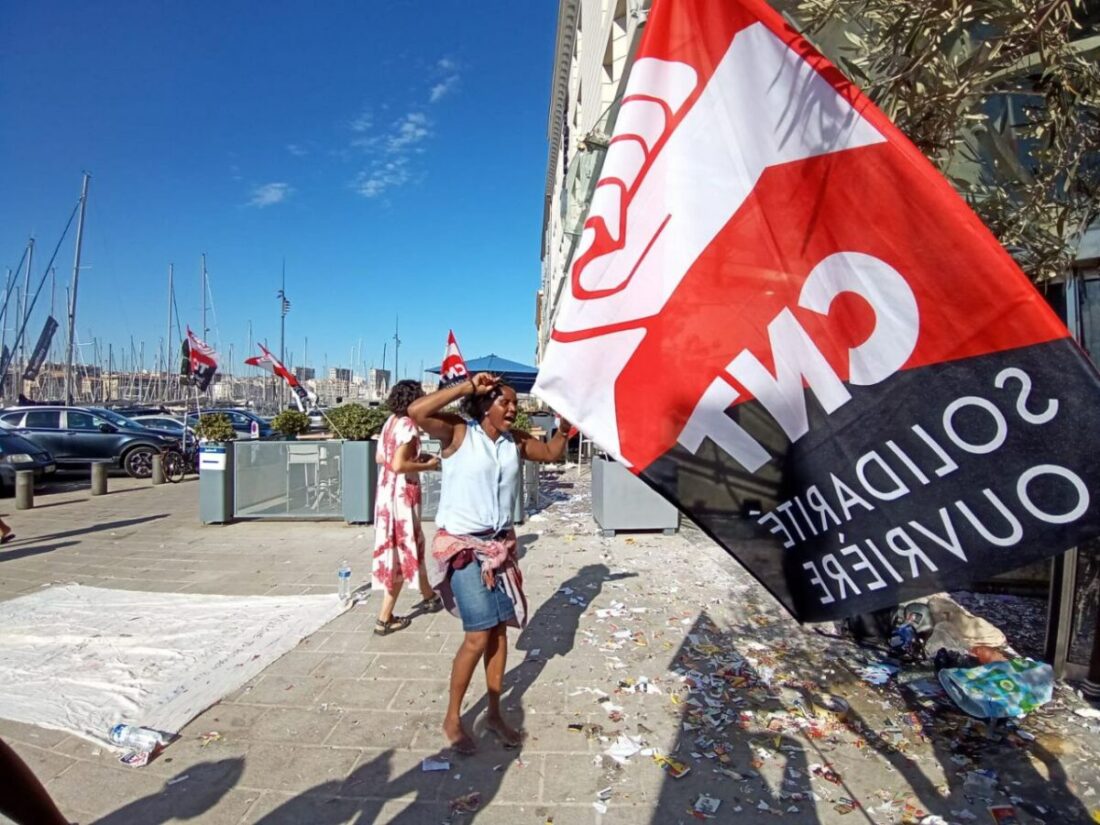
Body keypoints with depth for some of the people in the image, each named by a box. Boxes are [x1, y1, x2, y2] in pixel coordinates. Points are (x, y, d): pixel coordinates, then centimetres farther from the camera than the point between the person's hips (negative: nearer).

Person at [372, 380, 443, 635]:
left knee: (412, 544, 20)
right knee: (404, 549, 4)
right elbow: (399, 465, -25)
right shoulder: (408, 425, -18)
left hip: (387, 490, 9)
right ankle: (384, 619, 16)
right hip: (403, 492, -9)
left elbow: (380, 458, 14)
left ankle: (428, 597, 37)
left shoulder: (390, 421, 9)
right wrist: (427, 465, -11)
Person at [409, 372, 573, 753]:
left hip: (501, 544, 6)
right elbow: (417, 412, -28)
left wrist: (564, 428, -1)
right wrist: (468, 386, -25)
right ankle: (452, 719, 16)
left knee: (499, 629, 11)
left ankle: (494, 713, 29)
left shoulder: (515, 441, 4)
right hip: (462, 546, -6)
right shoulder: (459, 432, -12)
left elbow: (552, 453, 18)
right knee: (479, 635, -6)